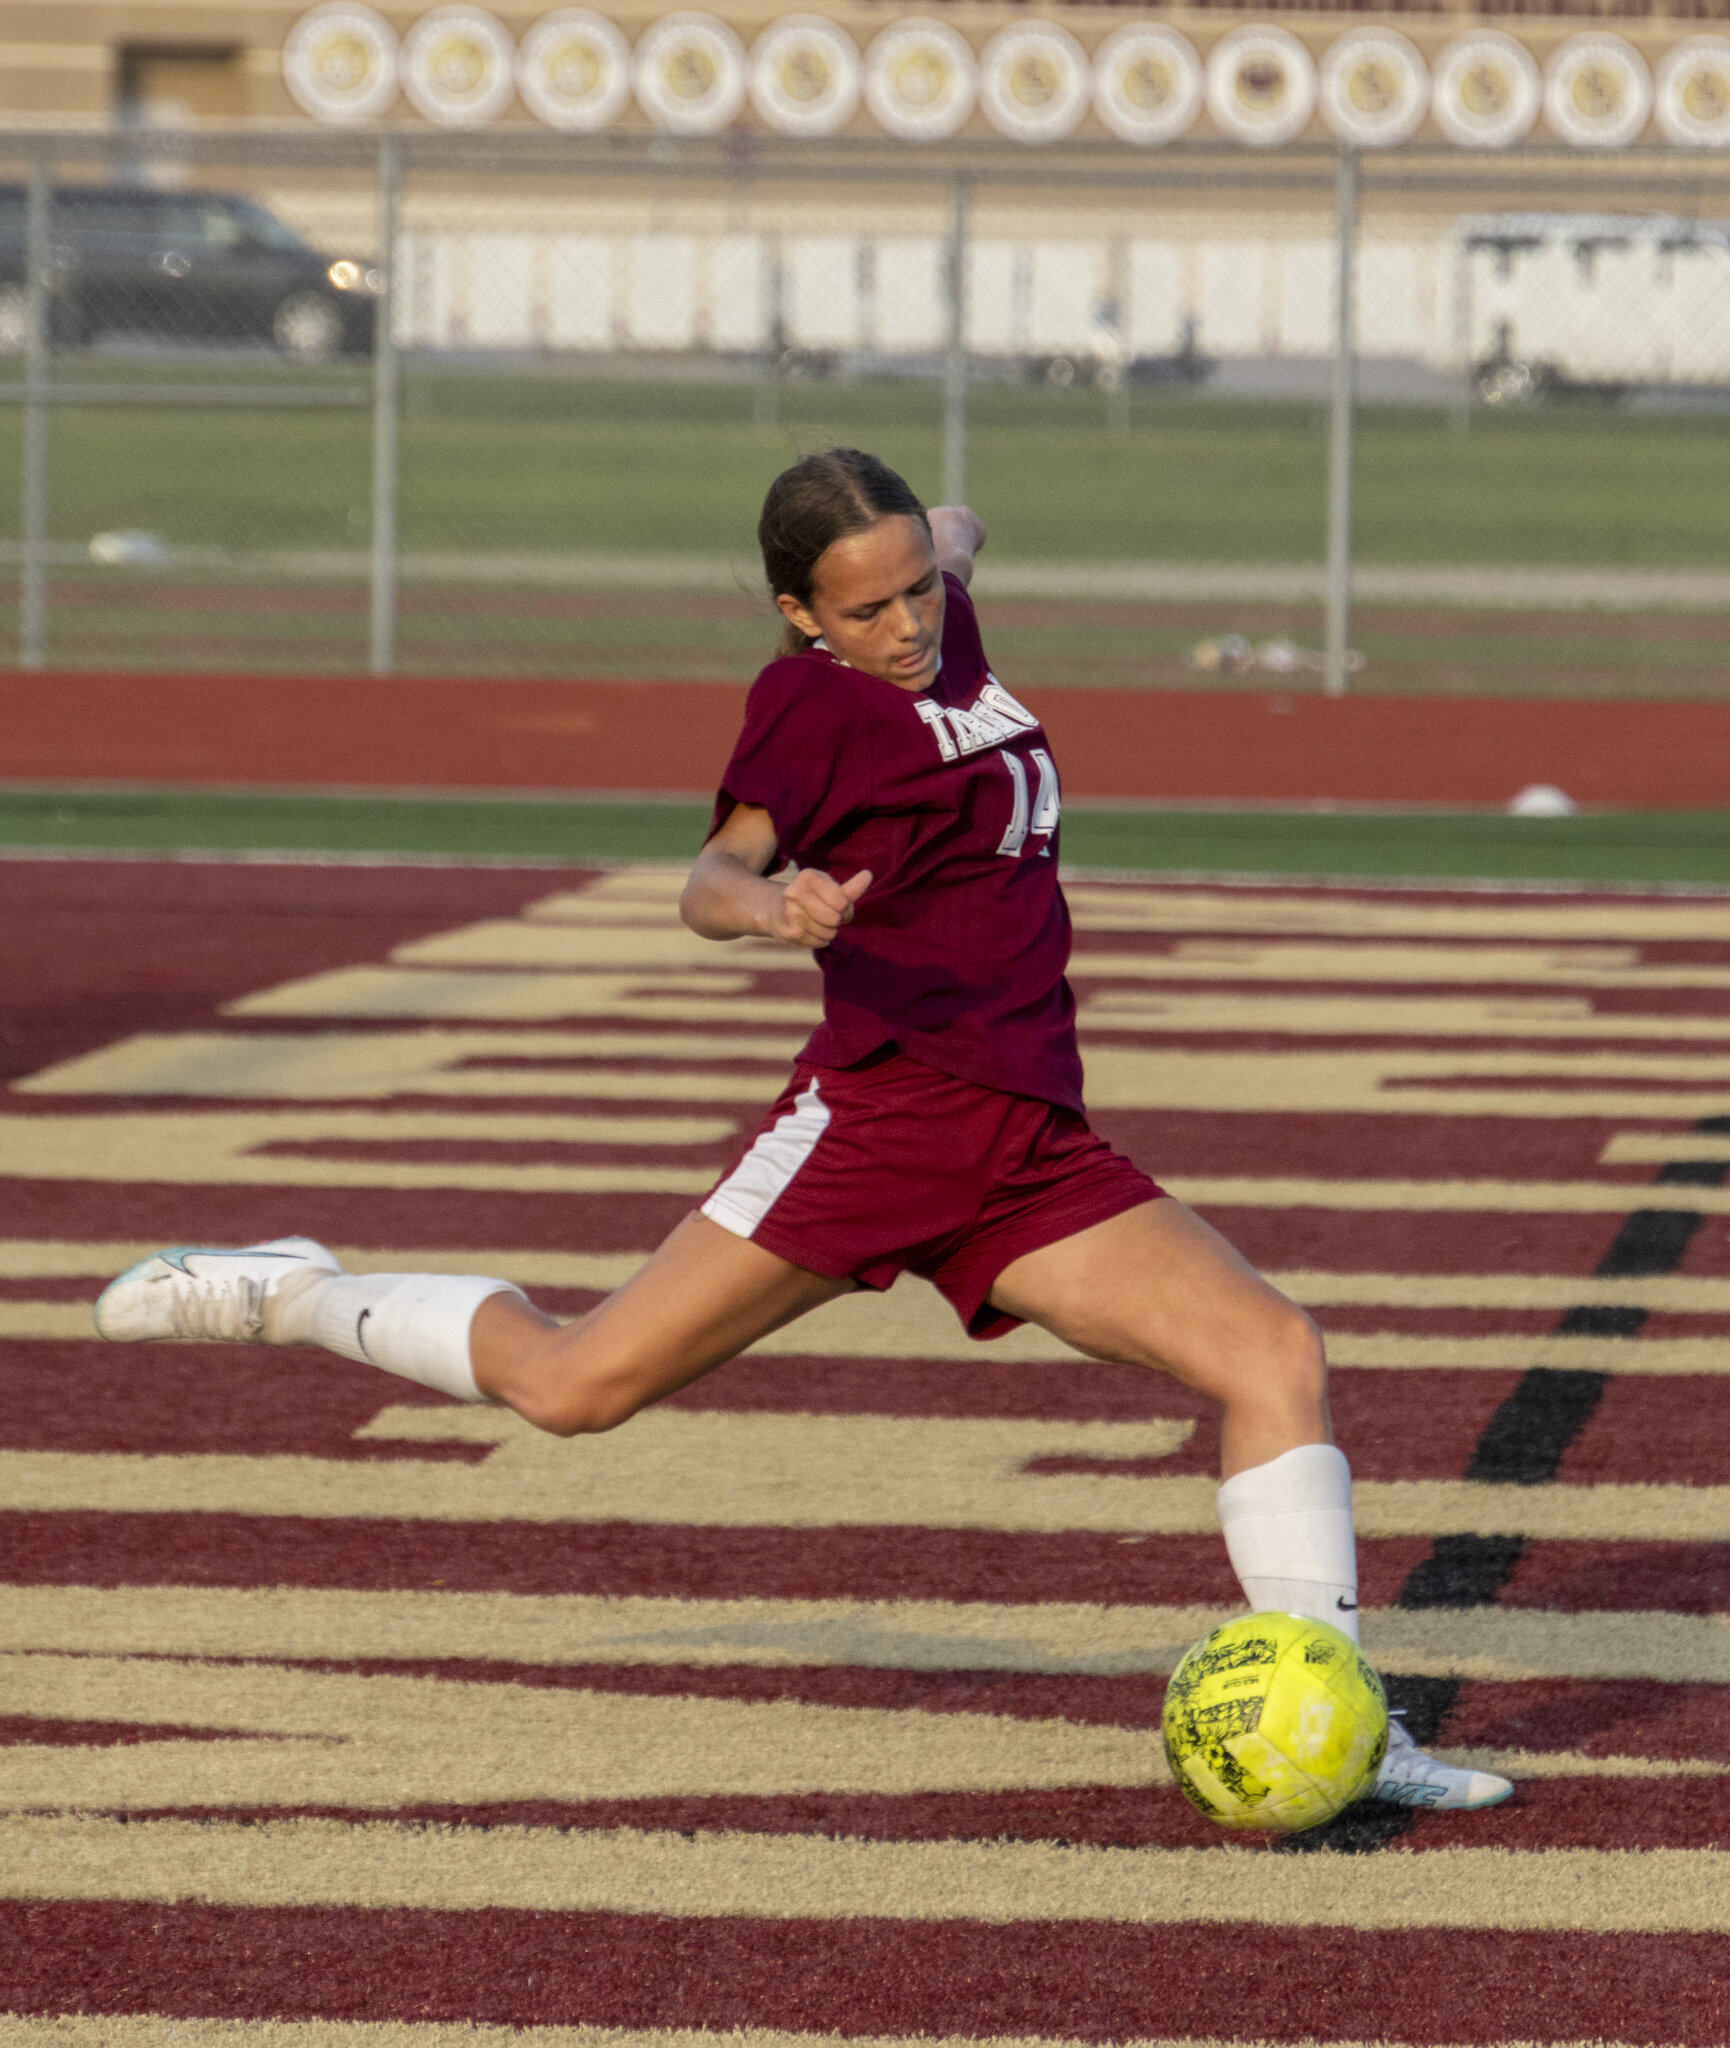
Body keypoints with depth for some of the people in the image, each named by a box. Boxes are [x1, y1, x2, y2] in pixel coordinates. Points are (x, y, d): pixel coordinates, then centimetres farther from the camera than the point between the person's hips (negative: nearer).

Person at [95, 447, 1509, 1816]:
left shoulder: (944, 630, 14)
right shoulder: (815, 695, -7)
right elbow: (715, 878, -25)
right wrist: (769, 907, -41)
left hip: (1035, 1161, 7)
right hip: (877, 1117, -7)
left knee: (1275, 1354, -8)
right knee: (579, 1387, -6)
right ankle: (297, 1299, 17)